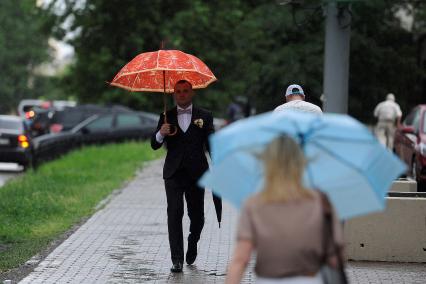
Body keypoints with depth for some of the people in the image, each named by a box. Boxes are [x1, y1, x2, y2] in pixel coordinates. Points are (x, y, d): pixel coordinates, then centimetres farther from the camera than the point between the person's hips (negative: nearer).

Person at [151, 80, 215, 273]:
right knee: (174, 214, -9)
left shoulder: (204, 117, 7)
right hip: (174, 173, 0)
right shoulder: (167, 117, 10)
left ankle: (193, 242, 37)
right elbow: (154, 145, 7)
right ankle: (177, 260, -9)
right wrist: (161, 134, -15)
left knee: (197, 215, 6)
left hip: (196, 173, 0)